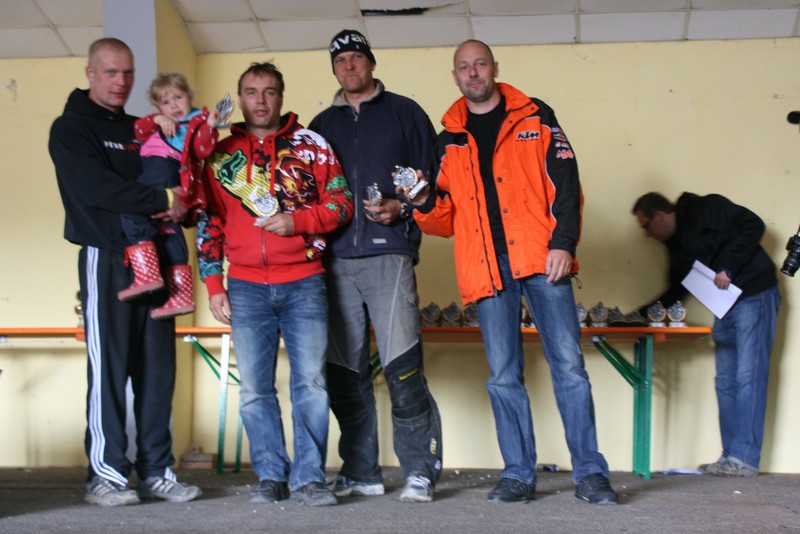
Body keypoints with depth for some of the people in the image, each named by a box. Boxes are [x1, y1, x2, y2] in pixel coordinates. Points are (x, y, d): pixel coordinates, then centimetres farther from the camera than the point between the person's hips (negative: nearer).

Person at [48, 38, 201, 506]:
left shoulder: (141, 131, 20)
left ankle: (156, 469, 10)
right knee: (110, 367, -5)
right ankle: (107, 473, 2)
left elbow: (175, 179, 20)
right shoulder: (71, 128, 0)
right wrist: (162, 200, -16)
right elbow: (95, 187, -15)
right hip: (107, 257, -6)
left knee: (158, 367, 4)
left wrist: (182, 206, -3)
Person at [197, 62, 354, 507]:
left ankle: (310, 478, 2)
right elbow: (210, 223, 12)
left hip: (304, 284, -2)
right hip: (246, 288, 2)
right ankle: (271, 477, 13)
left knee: (311, 383, -5)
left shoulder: (311, 145, 6)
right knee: (255, 389, 3)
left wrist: (296, 222, -13)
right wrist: (214, 284, 6)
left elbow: (341, 203, 3)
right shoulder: (221, 155, 11)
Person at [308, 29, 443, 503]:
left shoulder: (404, 113, 9)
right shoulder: (322, 125, 20)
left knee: (402, 366, -11)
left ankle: (421, 470, -2)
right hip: (337, 259, 4)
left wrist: (401, 208, -10)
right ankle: (361, 472, 12)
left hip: (389, 254, -4)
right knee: (345, 371, 3)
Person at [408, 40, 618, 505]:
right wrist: (425, 202, -5)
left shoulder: (535, 118, 9)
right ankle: (518, 475, 11)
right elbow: (448, 220, 17)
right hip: (487, 269, 3)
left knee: (568, 364, -5)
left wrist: (563, 242, -11)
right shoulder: (449, 142, 16)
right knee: (504, 376, 3)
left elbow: (566, 184, 1)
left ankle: (590, 473, 1)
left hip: (541, 260, -3)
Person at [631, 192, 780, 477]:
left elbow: (753, 226, -14)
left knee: (748, 377, -11)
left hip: (754, 296, -9)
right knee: (726, 382, 4)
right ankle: (731, 457, 5)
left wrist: (729, 268, -19)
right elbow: (676, 290, 23)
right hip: (725, 307, 9)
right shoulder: (675, 244, 17)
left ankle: (744, 458, -11)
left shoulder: (707, 209, -7)